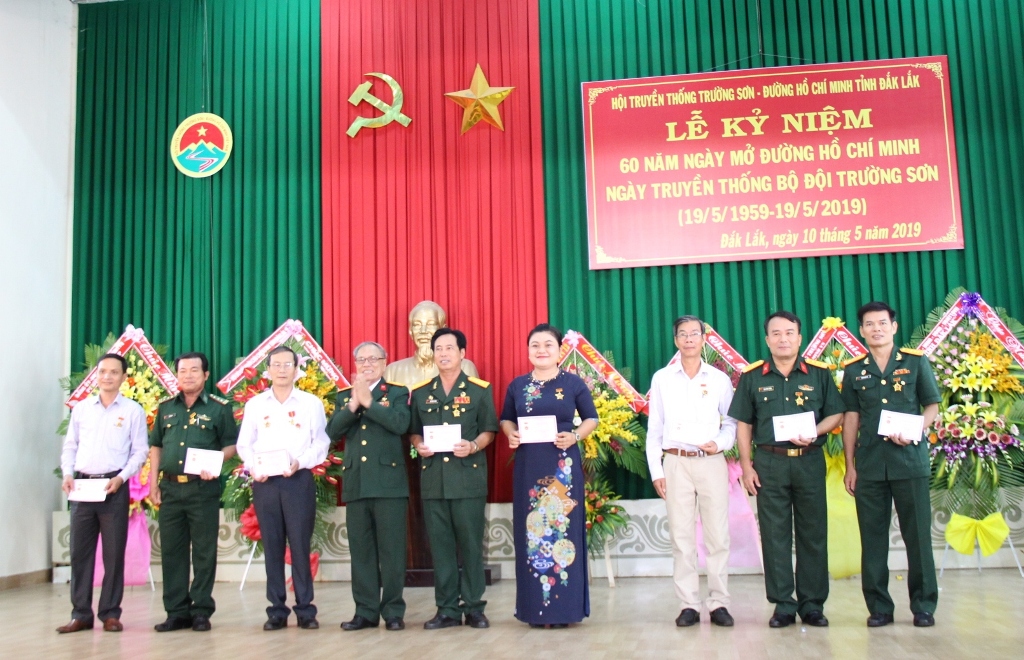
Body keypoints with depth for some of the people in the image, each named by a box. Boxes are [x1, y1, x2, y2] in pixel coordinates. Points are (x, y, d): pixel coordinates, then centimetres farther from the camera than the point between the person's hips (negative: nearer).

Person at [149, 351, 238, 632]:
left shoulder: (219, 409, 2)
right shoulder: (166, 408, 13)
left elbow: (231, 445, 2)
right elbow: (156, 446, 16)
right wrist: (153, 483, 8)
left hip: (203, 488, -4)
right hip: (170, 487, 4)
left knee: (204, 551, 0)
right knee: (171, 551, 7)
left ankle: (201, 611, 8)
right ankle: (176, 612, 15)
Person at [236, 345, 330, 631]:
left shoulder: (311, 403, 5)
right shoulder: (255, 404, 11)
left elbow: (321, 443, 0)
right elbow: (245, 444, 9)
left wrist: (299, 462, -15)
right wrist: (253, 468, -8)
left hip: (299, 480, -2)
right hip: (265, 482, 2)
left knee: (301, 545, -2)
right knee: (272, 545, 5)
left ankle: (305, 610, 6)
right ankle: (277, 610, 12)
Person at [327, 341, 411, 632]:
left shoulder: (397, 393, 5)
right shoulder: (344, 396, 15)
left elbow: (400, 424, -15)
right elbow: (333, 431, 0)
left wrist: (368, 401, -13)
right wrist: (353, 404, -11)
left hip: (388, 482, -3)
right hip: (355, 483, 4)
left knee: (391, 549, 0)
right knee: (361, 550, 7)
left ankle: (393, 611, 9)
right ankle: (366, 611, 15)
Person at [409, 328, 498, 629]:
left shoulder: (480, 390, 3)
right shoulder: (420, 392, 11)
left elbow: (488, 430, 2)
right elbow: (414, 431, 15)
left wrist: (473, 446, -16)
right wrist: (419, 445, -6)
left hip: (469, 477, -3)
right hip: (433, 478, 3)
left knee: (471, 542, 1)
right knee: (440, 544, 5)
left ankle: (473, 607, 11)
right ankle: (447, 609, 13)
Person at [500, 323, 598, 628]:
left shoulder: (573, 383, 2)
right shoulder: (517, 385, 8)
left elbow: (591, 418, 7)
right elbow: (506, 419, 17)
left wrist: (575, 436, -12)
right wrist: (511, 434, -4)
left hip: (563, 465, -2)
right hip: (528, 466, 2)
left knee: (564, 529, 0)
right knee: (531, 532, 3)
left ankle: (565, 607, 8)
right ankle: (535, 608, 11)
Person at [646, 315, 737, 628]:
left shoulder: (719, 379, 7)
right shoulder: (661, 379, 8)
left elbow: (732, 422, 11)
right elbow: (653, 428, 8)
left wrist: (720, 443, -10)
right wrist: (656, 470, 2)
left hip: (712, 462, 0)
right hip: (676, 463, 0)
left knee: (718, 535, 0)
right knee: (681, 536, 2)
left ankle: (719, 603, 8)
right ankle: (688, 605, 8)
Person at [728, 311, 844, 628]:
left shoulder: (819, 373, 4)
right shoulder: (752, 377, 4)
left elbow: (836, 414, 6)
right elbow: (743, 425, 5)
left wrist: (815, 432, -14)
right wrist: (746, 467, -1)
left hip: (810, 462, 0)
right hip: (770, 463, 0)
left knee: (813, 534, 5)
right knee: (775, 536, 3)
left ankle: (813, 605, 15)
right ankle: (783, 605, 12)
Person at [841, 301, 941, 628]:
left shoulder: (916, 361, 5)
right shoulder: (853, 370, 9)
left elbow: (932, 406, 5)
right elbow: (851, 418, 9)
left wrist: (913, 432, -14)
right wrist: (850, 466, 5)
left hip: (910, 459, -2)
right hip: (869, 463, 2)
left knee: (918, 535, 1)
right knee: (872, 538, 4)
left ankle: (924, 605, 11)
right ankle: (879, 606, 13)